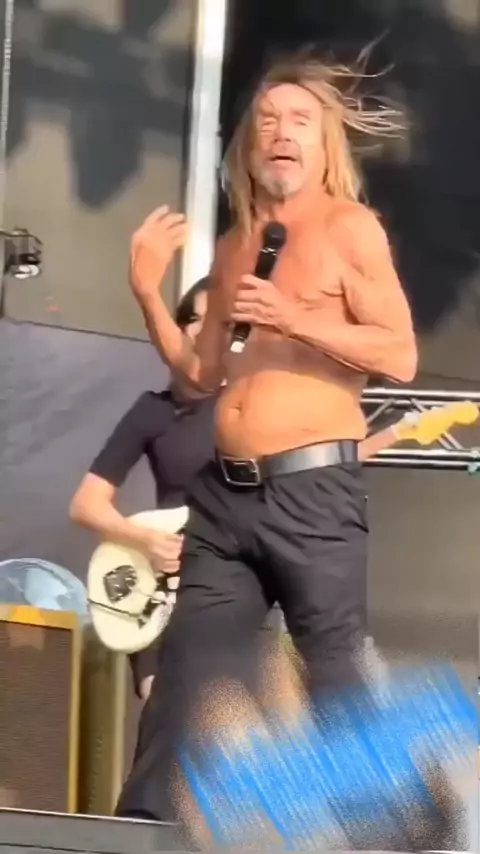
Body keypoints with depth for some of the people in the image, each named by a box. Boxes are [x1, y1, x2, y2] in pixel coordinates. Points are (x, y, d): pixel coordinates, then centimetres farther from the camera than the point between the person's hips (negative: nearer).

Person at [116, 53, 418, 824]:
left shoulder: (349, 227, 0)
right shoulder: (234, 248, 19)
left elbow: (400, 356, -9)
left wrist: (295, 321, -18)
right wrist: (146, 288, 11)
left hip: (313, 492, -6)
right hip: (224, 494, 6)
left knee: (336, 692, -4)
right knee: (186, 684, 4)